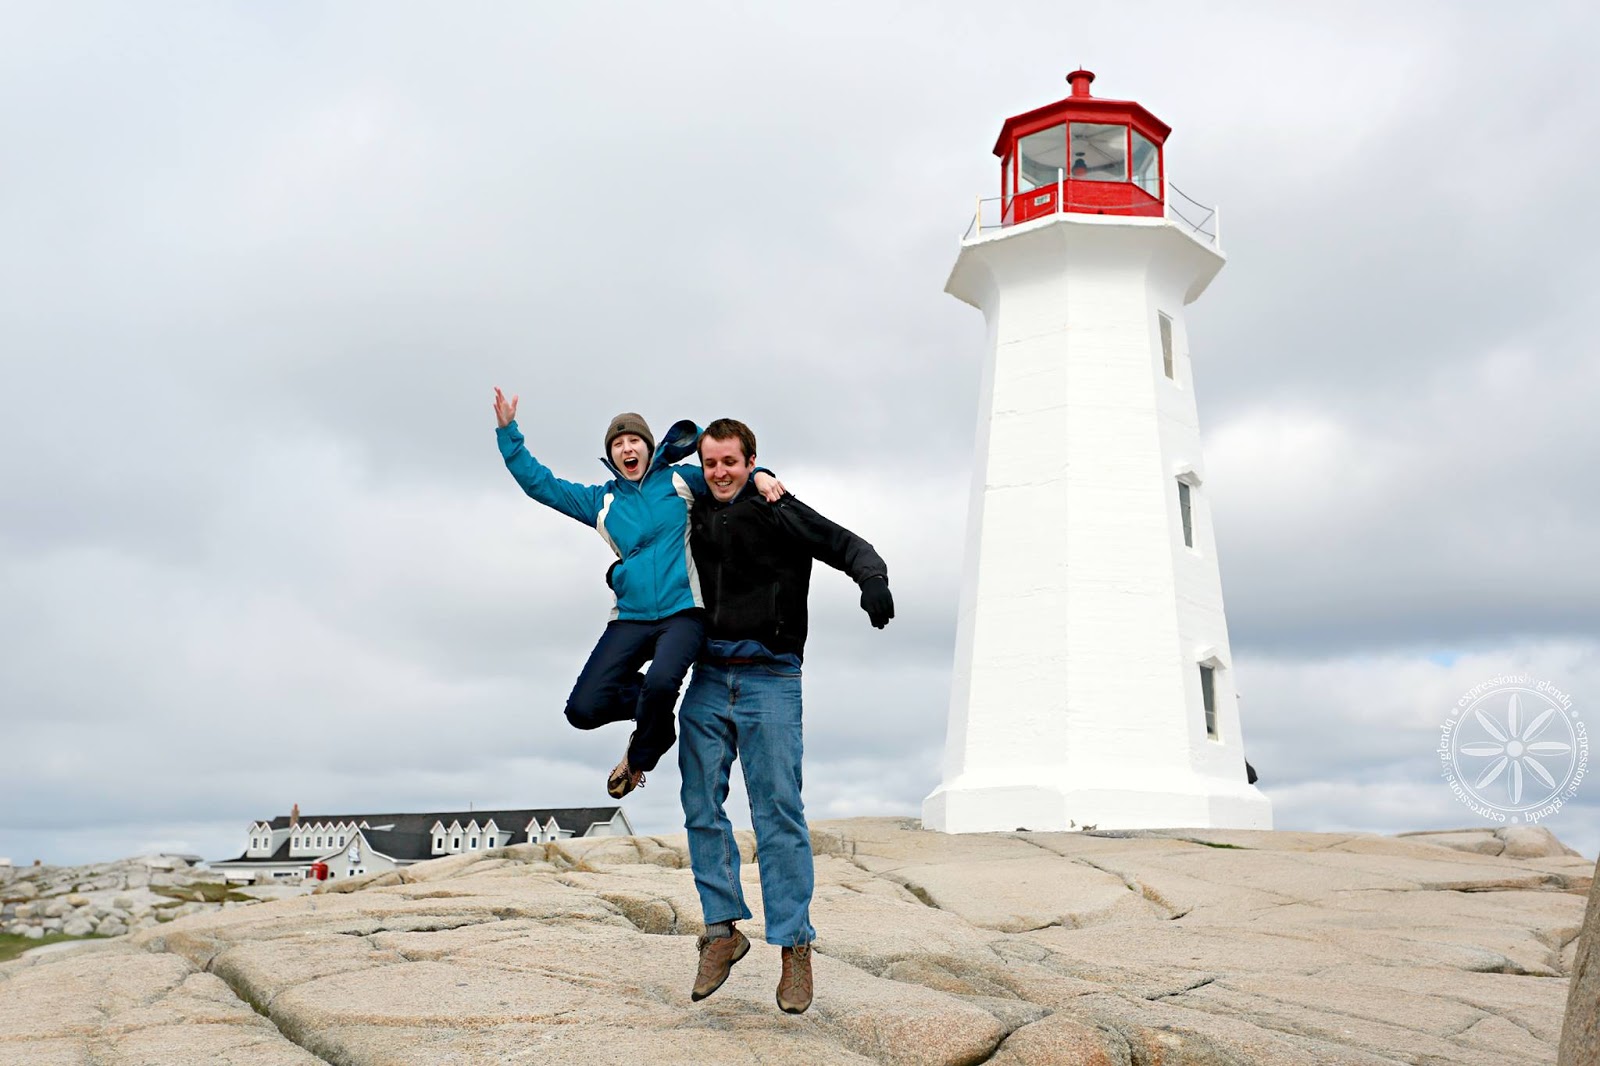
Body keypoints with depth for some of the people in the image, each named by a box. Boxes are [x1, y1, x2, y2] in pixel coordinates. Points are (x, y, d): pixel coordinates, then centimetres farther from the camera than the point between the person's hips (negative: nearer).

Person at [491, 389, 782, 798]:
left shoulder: (681, 481, 9)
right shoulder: (602, 501, 16)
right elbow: (540, 483, 17)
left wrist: (759, 474, -11)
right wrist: (508, 432, 11)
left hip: (683, 612, -3)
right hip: (631, 618, 3)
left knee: (660, 683, -32)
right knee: (584, 709, -11)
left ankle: (640, 756, 1)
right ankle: (649, 704, 20)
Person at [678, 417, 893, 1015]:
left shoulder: (778, 511, 0)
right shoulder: (697, 518, 14)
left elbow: (846, 545, -6)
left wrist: (873, 580, -26)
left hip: (768, 680, -5)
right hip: (707, 679, 5)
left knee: (778, 813, -6)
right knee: (701, 806, 2)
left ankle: (794, 945, 0)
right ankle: (723, 931, 13)